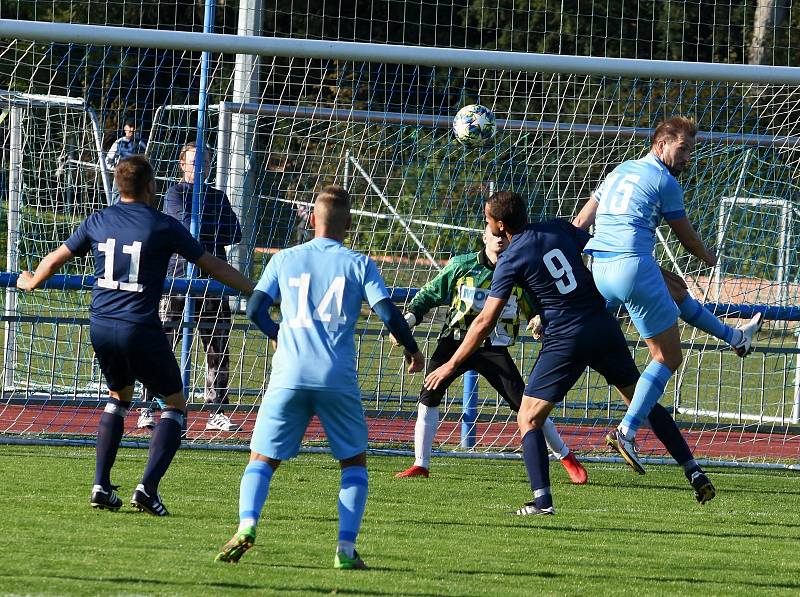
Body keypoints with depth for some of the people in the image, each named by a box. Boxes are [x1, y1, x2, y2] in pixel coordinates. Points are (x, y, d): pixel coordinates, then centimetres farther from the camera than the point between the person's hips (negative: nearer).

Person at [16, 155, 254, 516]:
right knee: (175, 404, 10)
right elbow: (213, 266, 3)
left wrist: (31, 282, 41)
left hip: (101, 327, 5)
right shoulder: (163, 227, -4)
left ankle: (101, 486, 17)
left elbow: (56, 259, 20)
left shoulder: (98, 221, 7)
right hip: (141, 330, -5)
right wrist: (256, 292, 16)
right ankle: (148, 487, -6)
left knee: (119, 396, 27)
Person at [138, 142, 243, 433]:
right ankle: (147, 410, -2)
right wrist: (217, 228, -1)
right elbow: (186, 225, -14)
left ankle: (216, 413, 13)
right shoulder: (175, 194, 3)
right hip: (178, 277, -5)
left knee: (219, 351, 5)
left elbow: (235, 234, 6)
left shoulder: (217, 197, 18)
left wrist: (202, 230, -5)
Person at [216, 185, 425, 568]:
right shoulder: (359, 264, 5)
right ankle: (346, 547, 0)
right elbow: (388, 313, -1)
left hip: (289, 376, 1)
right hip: (338, 379, -1)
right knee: (354, 462, 14)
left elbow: (256, 310, 8)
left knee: (262, 459, 8)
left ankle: (247, 524, -20)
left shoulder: (285, 260, 10)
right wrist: (412, 350, 16)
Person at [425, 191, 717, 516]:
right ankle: (694, 473, 15)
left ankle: (542, 501, -13)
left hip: (566, 340, -5)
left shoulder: (511, 261, -6)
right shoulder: (558, 228, 6)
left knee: (528, 419, 2)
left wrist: (451, 365, 1)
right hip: (605, 327, 5)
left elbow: (485, 321, -6)